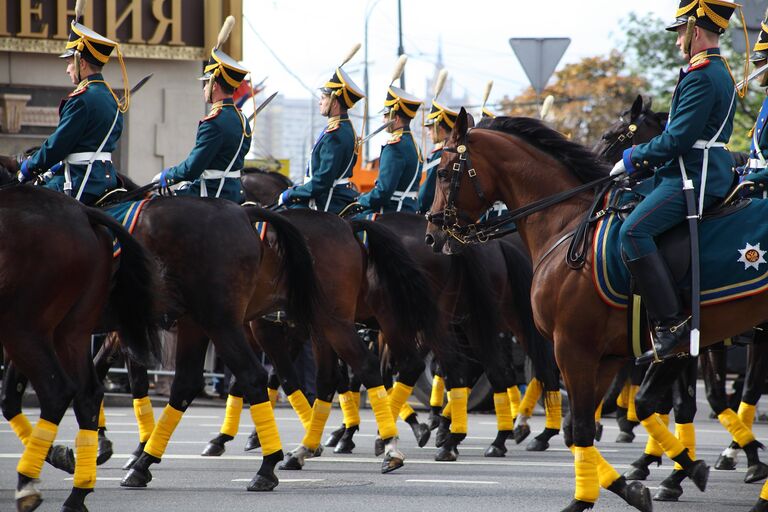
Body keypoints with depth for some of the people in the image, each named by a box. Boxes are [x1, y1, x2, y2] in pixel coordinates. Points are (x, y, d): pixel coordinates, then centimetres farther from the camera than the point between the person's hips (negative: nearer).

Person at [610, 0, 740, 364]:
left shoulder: (700, 76, -14)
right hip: (707, 170, 11)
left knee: (633, 231, -23)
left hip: (695, 178, -11)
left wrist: (635, 159, -8)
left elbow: (679, 137, -20)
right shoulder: (721, 72, 19)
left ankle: (670, 322, -27)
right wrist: (644, 161, 19)